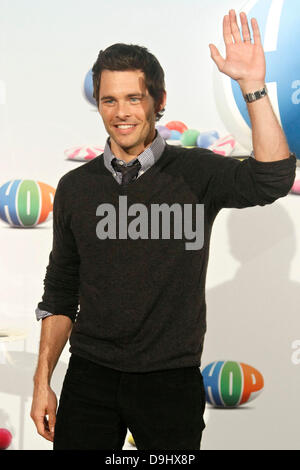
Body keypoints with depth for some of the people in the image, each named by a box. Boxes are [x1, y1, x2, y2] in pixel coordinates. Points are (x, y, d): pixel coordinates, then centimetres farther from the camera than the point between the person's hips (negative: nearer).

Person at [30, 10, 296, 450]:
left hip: (170, 380, -2)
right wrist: (43, 381, 8)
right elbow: (60, 293, 11)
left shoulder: (195, 173, -3)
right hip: (90, 376, 2)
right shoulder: (76, 187, 5)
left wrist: (253, 86, -30)